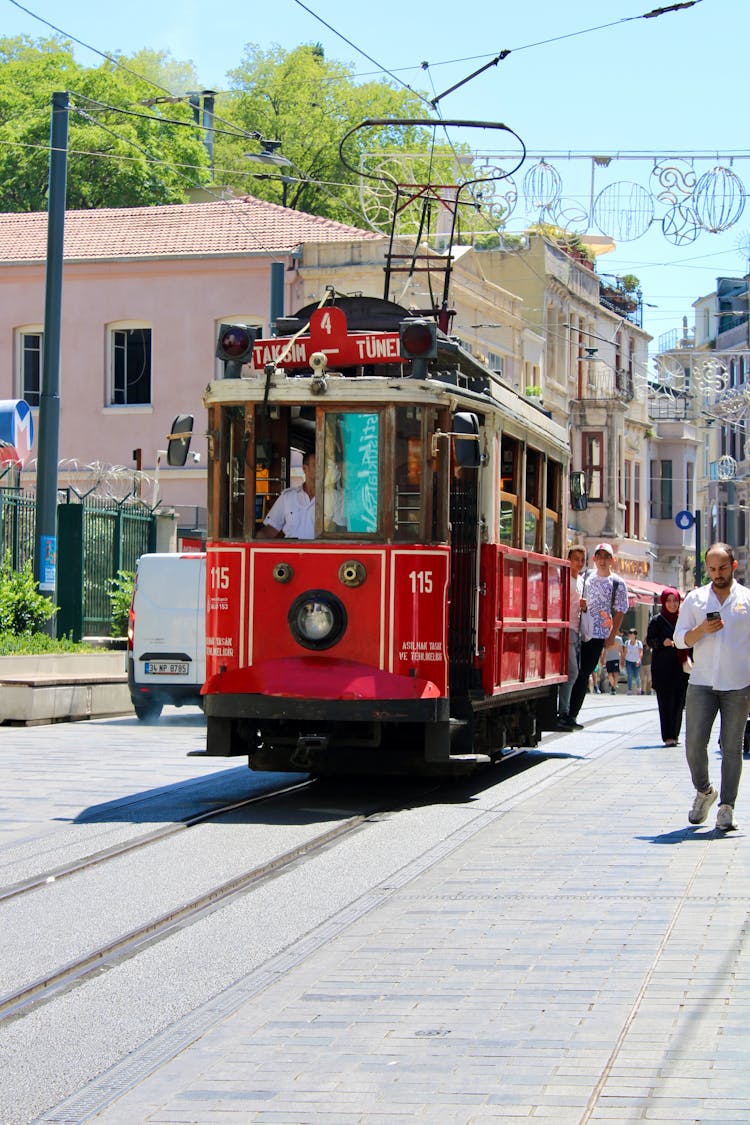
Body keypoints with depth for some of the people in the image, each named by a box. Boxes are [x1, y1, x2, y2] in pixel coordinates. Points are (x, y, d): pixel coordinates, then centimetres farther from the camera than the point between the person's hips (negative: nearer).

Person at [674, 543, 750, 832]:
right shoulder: (695, 599, 10)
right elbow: (680, 639, 7)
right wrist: (701, 630, -14)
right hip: (701, 683, 1)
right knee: (694, 743, -5)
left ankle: (726, 807, 4)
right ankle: (704, 792, 19)